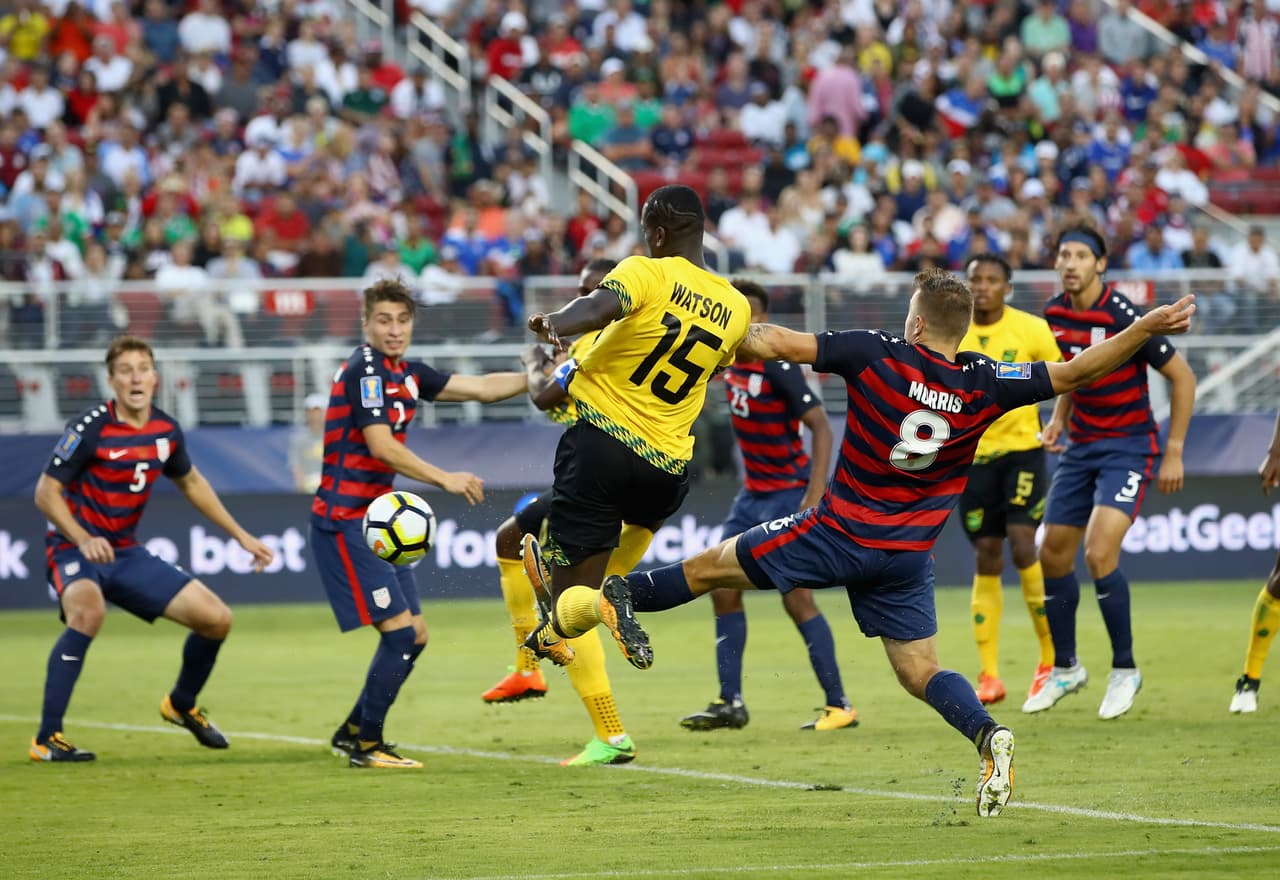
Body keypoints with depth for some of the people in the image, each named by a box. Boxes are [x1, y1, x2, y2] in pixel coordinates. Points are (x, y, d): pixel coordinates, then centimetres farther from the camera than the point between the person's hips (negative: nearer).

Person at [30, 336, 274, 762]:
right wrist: (83, 539, -30)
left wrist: (241, 535, 18)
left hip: (126, 553, 7)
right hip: (75, 550, -7)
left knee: (216, 618, 2)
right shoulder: (90, 428, -18)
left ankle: (182, 704, 32)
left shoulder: (166, 431, 1)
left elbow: (191, 483, 20)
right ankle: (46, 739, -34)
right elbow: (46, 492, -15)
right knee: (88, 610, -40)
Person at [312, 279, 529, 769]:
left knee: (414, 637, 11)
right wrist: (445, 479, -20)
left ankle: (353, 732, 21)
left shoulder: (405, 374, 12)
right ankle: (365, 745, -2)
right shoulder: (365, 370, -14)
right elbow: (381, 447, -21)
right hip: (345, 522, -9)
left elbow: (482, 388, 19)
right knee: (401, 632, -12)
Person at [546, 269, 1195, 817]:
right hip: (906, 560, 3)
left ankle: (619, 596, 14)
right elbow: (1075, 373, -2)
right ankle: (988, 735, -15)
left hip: (837, 535, -3)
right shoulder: (985, 386, -6)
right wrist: (1148, 327, 5)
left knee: (714, 566, 13)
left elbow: (775, 344, -10)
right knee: (920, 672, 8)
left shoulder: (877, 354, -12)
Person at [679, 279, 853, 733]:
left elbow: (821, 426, -21)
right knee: (723, 589, 5)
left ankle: (839, 705, -4)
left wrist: (814, 496, -26)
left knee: (796, 597, -11)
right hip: (752, 494, 9)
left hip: (789, 493, -9)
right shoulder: (731, 358, 3)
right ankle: (730, 703, 11)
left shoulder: (777, 365, -19)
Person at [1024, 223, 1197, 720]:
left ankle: (1125, 669, -5)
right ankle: (1065, 668, 24)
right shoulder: (1055, 315, 1)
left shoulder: (1122, 316, -20)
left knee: (1099, 553, -21)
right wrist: (1057, 421, 7)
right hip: (1081, 447, 7)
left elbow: (1182, 378, -13)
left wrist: (1174, 453, -12)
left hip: (1129, 446, -7)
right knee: (1052, 556, 6)